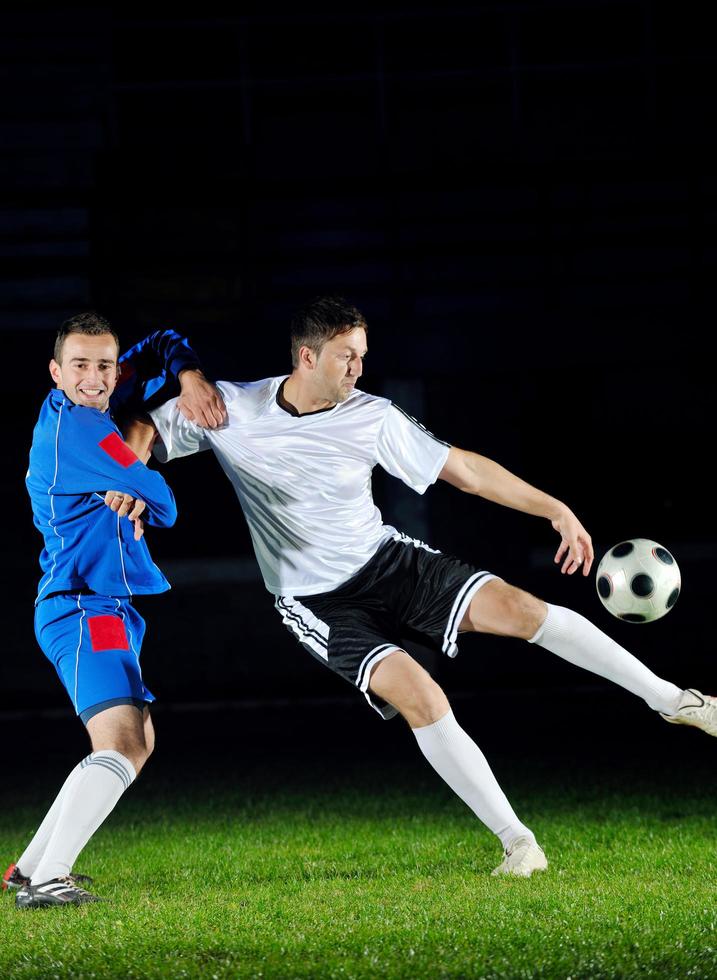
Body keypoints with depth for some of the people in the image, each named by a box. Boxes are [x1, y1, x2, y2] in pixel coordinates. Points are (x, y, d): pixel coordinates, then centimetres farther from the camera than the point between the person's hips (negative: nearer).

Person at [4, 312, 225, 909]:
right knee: (120, 747, -25)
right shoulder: (76, 426, -16)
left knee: (138, 743, 20)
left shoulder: (90, 408, 13)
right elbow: (161, 503, -16)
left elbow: (162, 347, 23)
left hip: (110, 608, 11)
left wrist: (190, 378, 2)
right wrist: (145, 502, 8)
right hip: (85, 608, -11)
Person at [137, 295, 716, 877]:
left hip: (387, 561, 2)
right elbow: (140, 436, -3)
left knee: (517, 607, -19)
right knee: (421, 698, -25)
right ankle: (515, 840, -15)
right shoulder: (229, 410, -11)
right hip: (316, 605, -2)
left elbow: (465, 470, -1)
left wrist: (556, 511, -4)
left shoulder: (373, 419, -7)